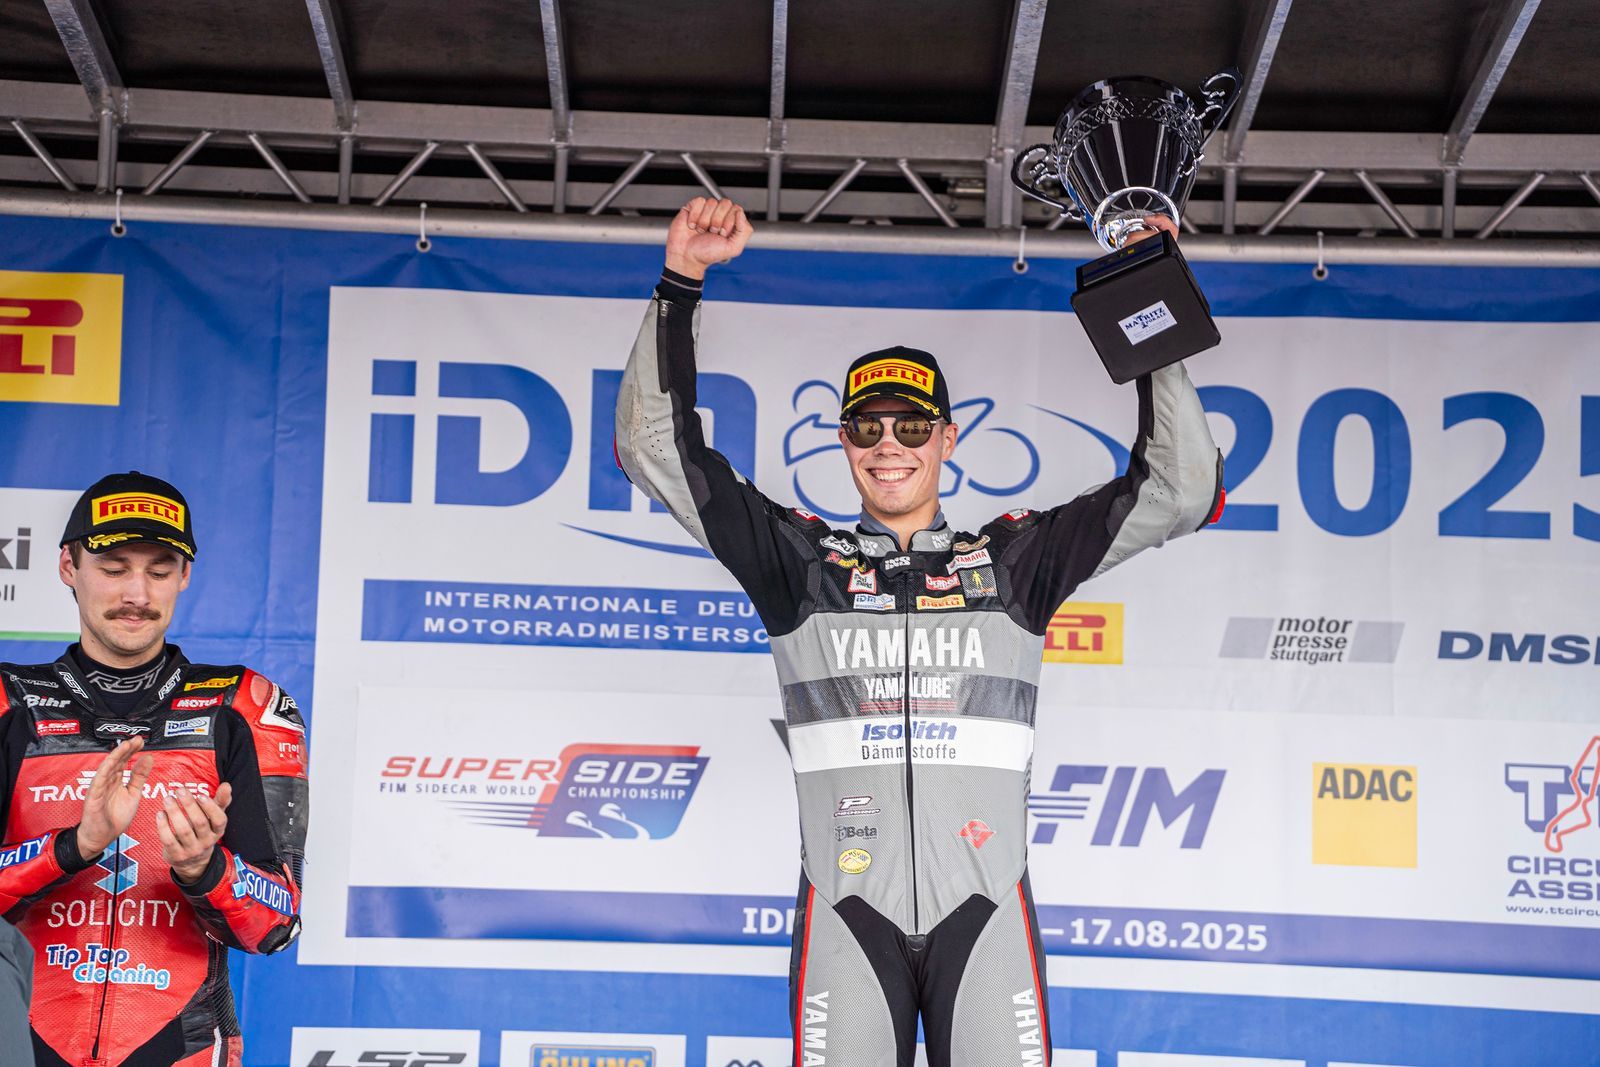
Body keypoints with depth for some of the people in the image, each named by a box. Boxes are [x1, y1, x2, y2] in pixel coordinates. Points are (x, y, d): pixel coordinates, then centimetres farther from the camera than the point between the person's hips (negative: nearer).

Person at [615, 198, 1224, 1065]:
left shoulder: (1014, 561, 11)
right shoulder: (801, 563, 10)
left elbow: (1178, 489, 8)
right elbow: (656, 449, 6)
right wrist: (681, 280, -1)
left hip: (983, 905, 0)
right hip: (847, 905, 0)